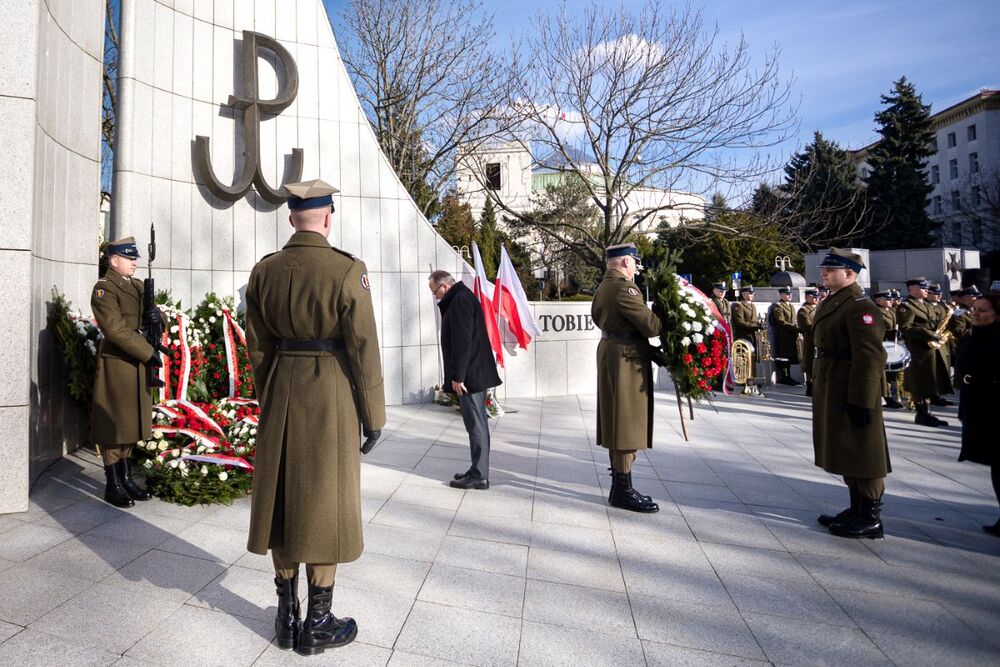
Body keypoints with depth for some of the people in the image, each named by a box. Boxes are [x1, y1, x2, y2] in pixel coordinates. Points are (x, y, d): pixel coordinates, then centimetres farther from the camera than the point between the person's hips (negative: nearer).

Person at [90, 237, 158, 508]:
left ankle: (126, 478, 24)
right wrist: (148, 353, -19)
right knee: (113, 424, 1)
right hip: (116, 365, -8)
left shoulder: (138, 286, 14)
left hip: (138, 364, 8)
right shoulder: (103, 289, -9)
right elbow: (116, 330, -19)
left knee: (131, 422, 14)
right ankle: (112, 485, 11)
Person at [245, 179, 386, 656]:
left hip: (281, 393, 5)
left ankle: (286, 617, 27)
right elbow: (363, 348, -14)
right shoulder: (347, 270, -14)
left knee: (281, 500, 15)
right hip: (332, 397, -5)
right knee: (326, 505, 6)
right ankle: (318, 625, 19)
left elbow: (257, 345, 7)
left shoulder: (264, 271, 2)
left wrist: (268, 400, 19)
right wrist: (374, 415, -5)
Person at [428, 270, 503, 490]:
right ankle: (478, 470, 24)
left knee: (476, 425, -4)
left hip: (470, 375, -11)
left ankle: (479, 476, 2)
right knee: (477, 424, 15)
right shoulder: (462, 297, 18)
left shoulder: (460, 301, -15)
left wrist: (458, 376, -20)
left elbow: (462, 342, -22)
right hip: (475, 373, 11)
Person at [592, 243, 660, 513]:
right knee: (627, 425, -4)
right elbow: (651, 325, -21)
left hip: (612, 354, 10)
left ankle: (619, 487, 22)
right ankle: (623, 491, 3)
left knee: (619, 425, 14)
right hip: (627, 360, -10)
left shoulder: (604, 287, 16)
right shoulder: (623, 287, -15)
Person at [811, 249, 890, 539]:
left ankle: (871, 518, 14)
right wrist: (821, 391, 21)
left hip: (852, 393, -10)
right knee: (845, 452, 18)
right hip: (832, 392, 10)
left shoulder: (860, 307, -16)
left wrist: (862, 401, -23)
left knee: (861, 453, 1)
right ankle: (856, 510, 31)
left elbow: (870, 358, -22)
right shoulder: (831, 302, 14)